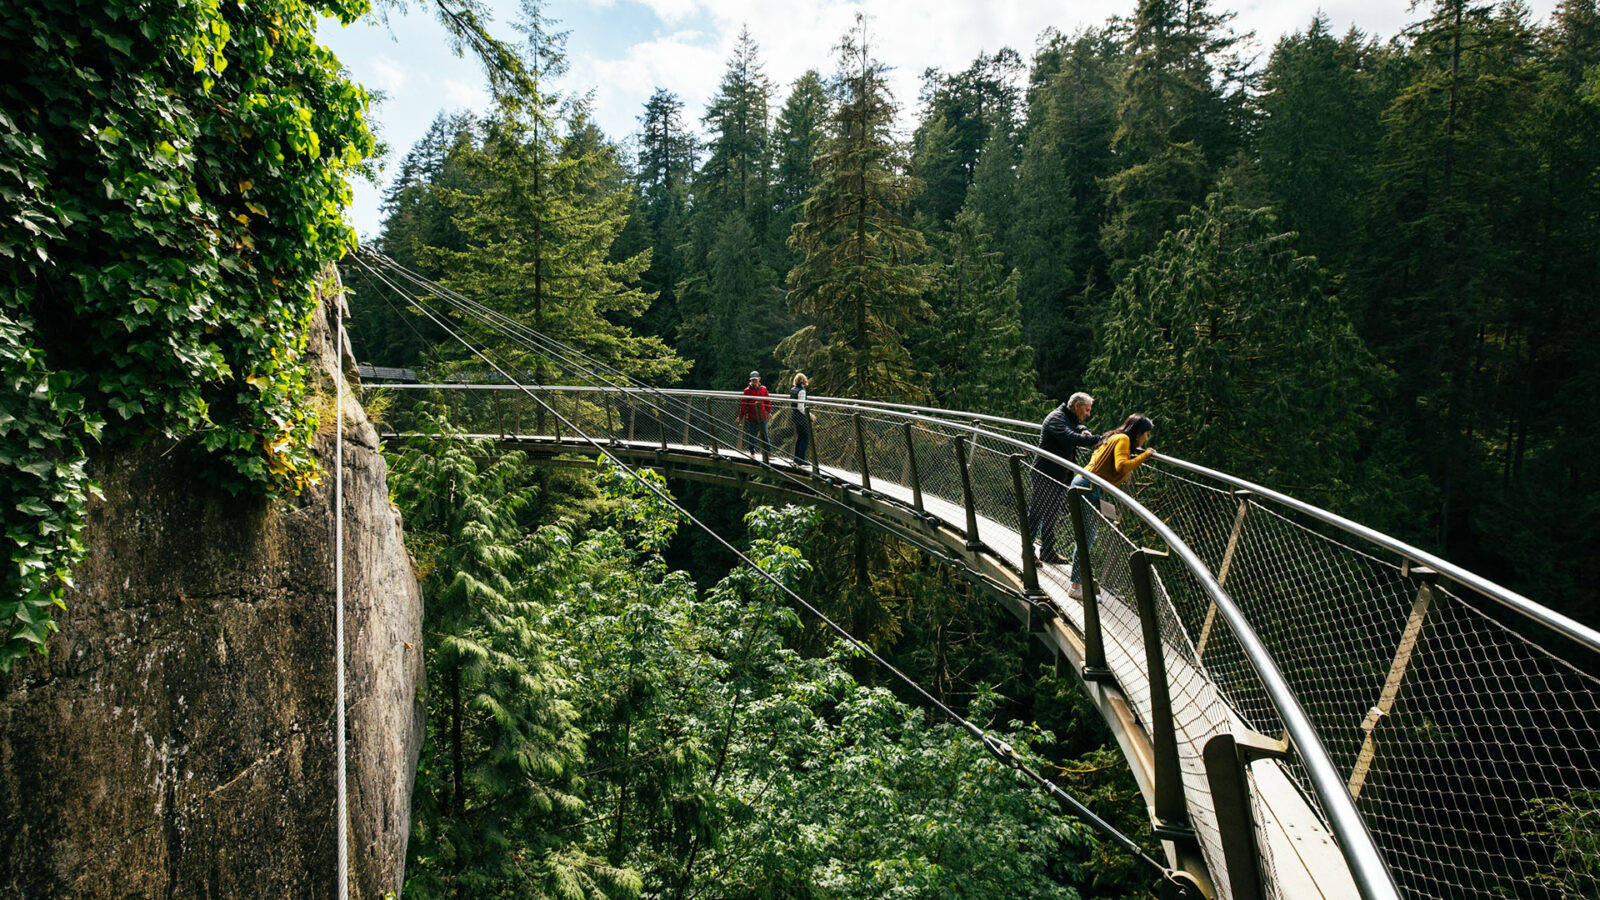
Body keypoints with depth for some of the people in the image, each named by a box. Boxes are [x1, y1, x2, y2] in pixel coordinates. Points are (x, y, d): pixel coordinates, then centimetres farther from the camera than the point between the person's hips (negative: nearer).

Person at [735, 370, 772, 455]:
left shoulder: (763, 389, 3)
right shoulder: (747, 390, -2)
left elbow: (767, 401, 11)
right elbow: (743, 404, -1)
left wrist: (769, 411, 5)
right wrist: (740, 416, 0)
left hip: (762, 416, 1)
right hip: (751, 417, -1)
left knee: (764, 434, 5)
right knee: (751, 435, 6)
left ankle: (768, 452, 13)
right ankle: (752, 452, 18)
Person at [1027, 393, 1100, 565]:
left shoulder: (1070, 419, 12)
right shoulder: (1056, 418, -19)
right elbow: (1071, 438, -34)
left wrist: (1084, 430, 4)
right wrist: (1099, 439, -35)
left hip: (1058, 476, 10)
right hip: (1045, 475, -10)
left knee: (1051, 514, 16)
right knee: (1036, 513, -2)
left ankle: (1048, 552, 26)